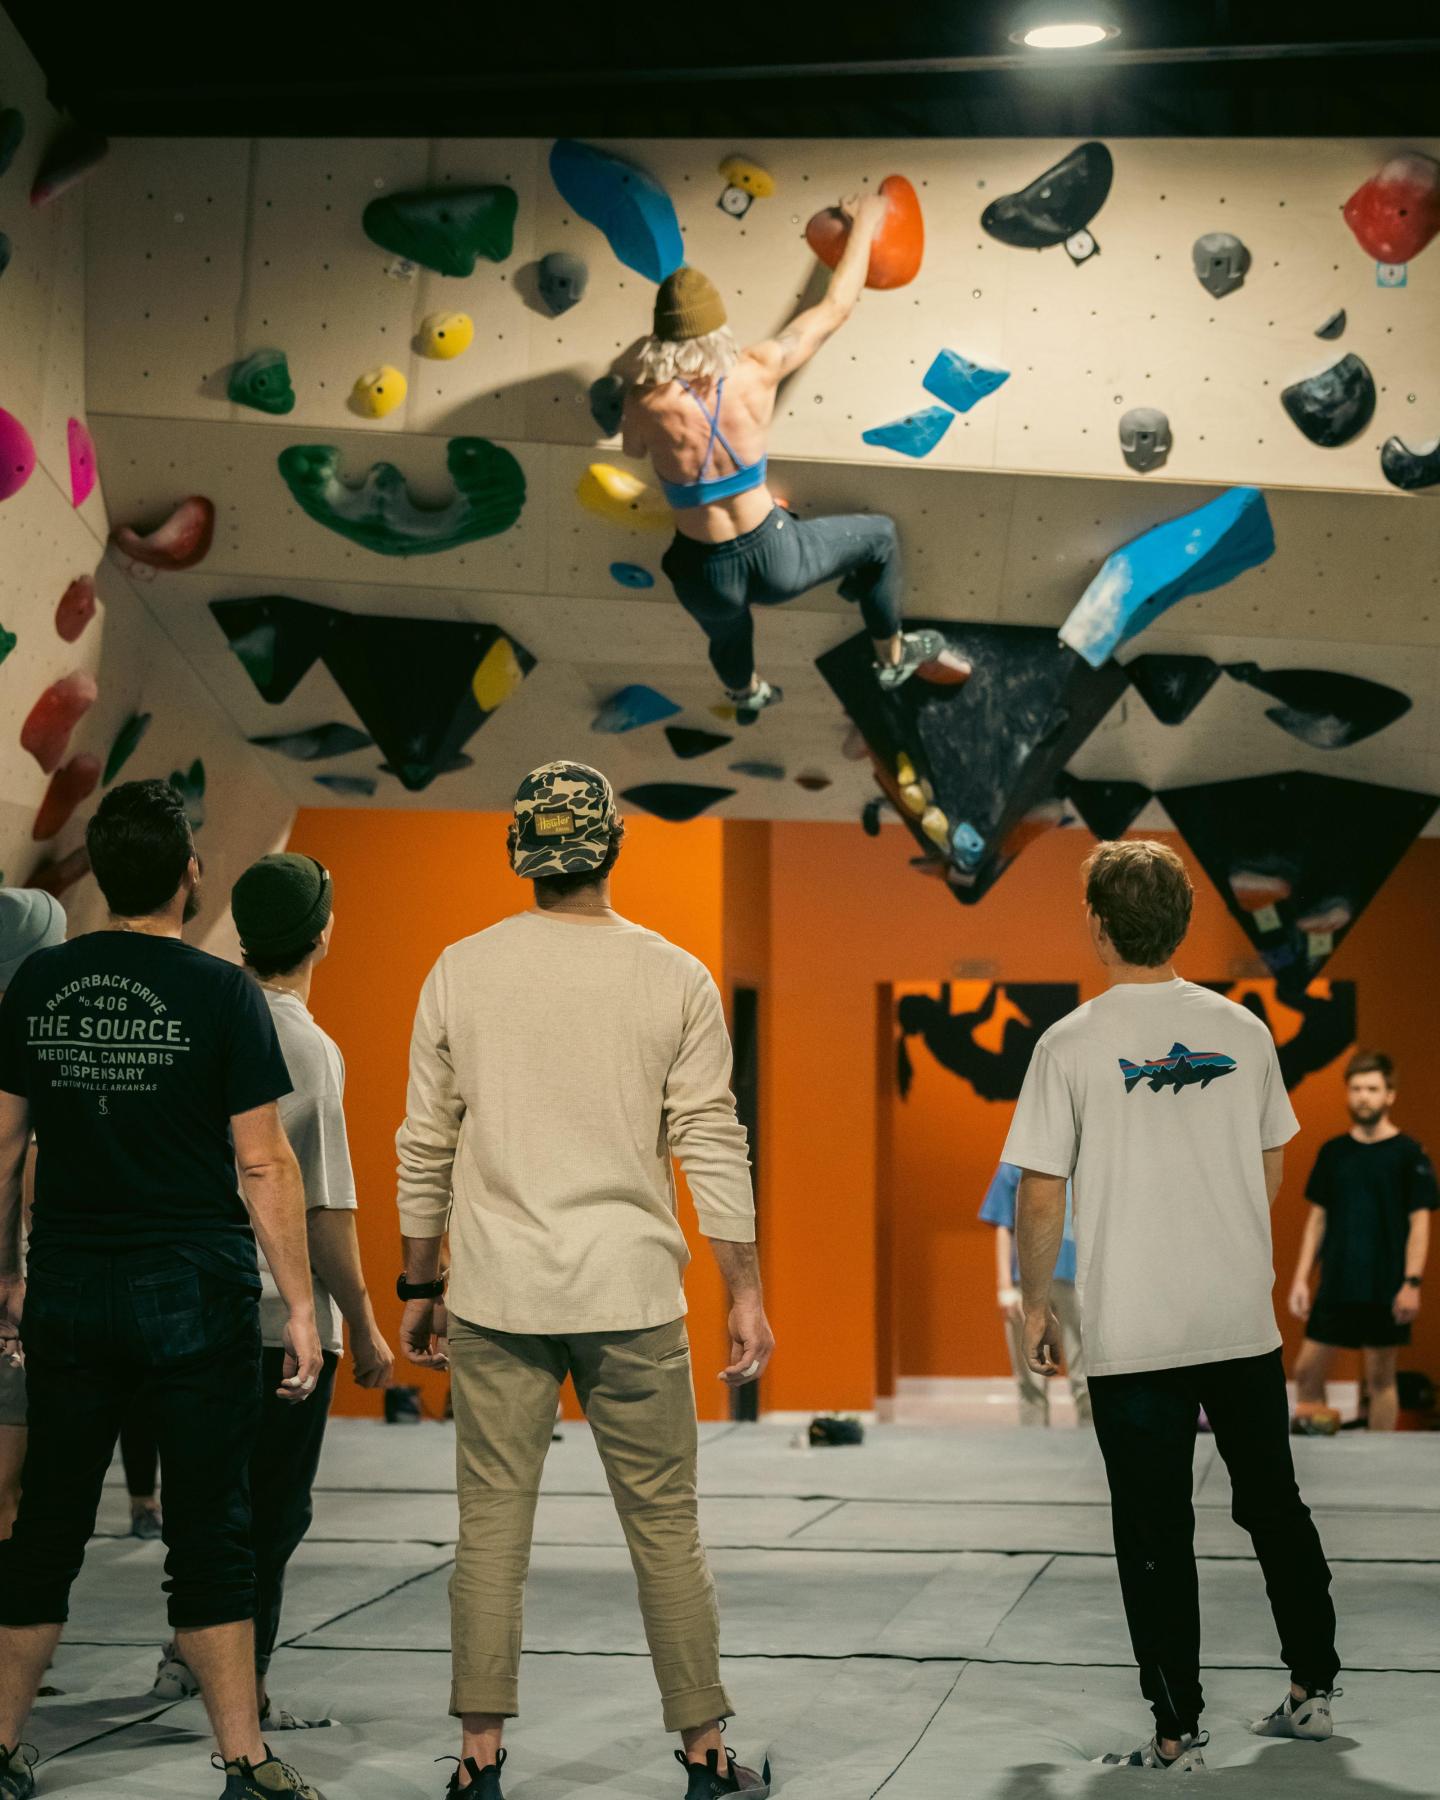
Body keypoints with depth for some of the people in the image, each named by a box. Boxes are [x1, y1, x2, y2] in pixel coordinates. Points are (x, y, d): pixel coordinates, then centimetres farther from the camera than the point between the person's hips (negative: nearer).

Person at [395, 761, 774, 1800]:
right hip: (632, 1297, -1)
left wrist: (418, 1287, 15)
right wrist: (746, 1295, 4)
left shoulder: (461, 972, 3)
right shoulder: (675, 977, -2)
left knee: (492, 1526, 5)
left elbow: (425, 1147, 6)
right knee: (665, 1527, 7)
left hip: (497, 1295, 1)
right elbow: (713, 1147, -2)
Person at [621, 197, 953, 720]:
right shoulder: (756, 372, -18)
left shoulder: (646, 404, -19)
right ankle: (892, 657, 45)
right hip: (774, 556, -1)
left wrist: (639, 376, 13)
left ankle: (747, 694, 71)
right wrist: (865, 224, 8)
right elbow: (836, 308, -5)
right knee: (879, 536, 28)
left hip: (706, 578, 2)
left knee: (728, 633, 39)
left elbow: (632, 448, 8)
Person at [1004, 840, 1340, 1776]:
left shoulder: (1072, 1045, -8)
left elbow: (1042, 1197, -7)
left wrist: (1036, 1305, 6)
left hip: (1133, 1337, -3)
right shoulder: (1242, 1029, 3)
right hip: (1244, 1321, 4)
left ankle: (1178, 1733, 6)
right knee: (1275, 1507, 17)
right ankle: (1313, 1690, 25)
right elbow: (1273, 1168, 13)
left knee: (1157, 1536, 3)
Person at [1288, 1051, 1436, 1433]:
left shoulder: (1409, 1154, -3)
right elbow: (1317, 1218, 12)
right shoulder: (1332, 1152, 8)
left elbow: (1420, 1222, -6)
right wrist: (1302, 1277, 6)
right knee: (1307, 1372, 2)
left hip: (1385, 1289, -4)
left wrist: (1412, 1282, -13)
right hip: (1336, 1285, 4)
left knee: (1380, 1378, 3)